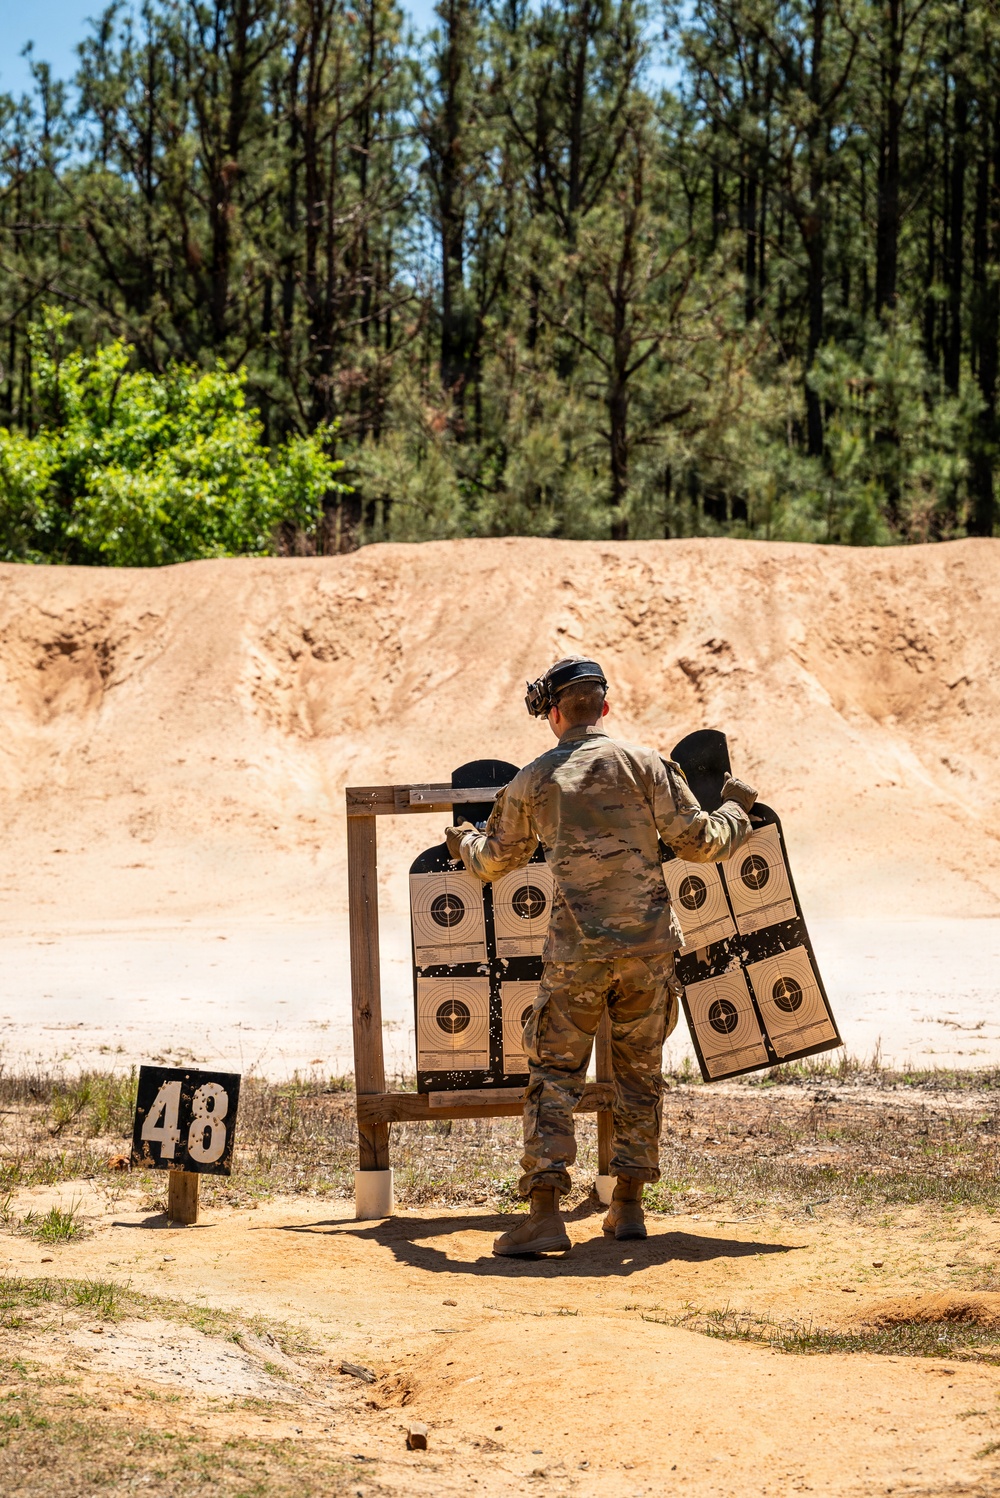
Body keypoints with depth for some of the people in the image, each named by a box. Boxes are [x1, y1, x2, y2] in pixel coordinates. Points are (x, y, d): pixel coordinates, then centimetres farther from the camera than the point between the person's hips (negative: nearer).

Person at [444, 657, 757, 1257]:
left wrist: (464, 841, 44)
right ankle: (629, 1204, 18)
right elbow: (699, 841, -1)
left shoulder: (534, 780, 5)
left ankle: (546, 1212, -7)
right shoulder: (643, 763, 0)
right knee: (641, 1071, 15)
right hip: (648, 942, 1)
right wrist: (736, 810, 20)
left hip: (577, 950, -1)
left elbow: (495, 859, 20)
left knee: (554, 1075, 3)